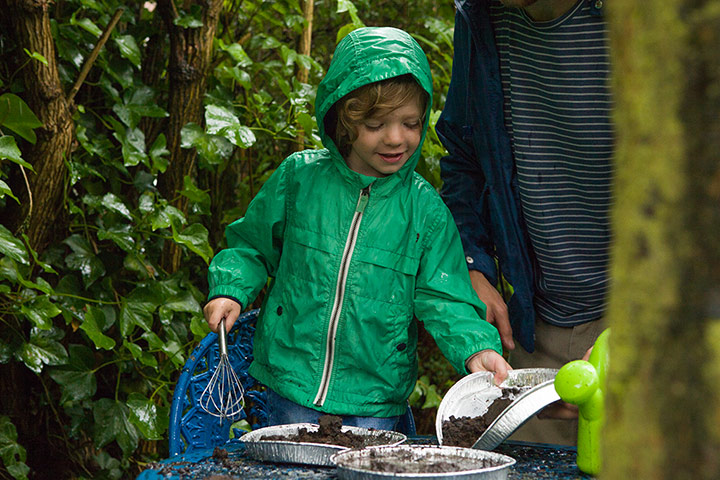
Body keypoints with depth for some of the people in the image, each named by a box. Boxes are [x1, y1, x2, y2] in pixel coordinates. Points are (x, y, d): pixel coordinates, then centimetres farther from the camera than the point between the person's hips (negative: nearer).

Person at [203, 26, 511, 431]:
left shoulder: (425, 208, -4)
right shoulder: (299, 177, -3)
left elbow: (443, 299, -4)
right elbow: (253, 246, 12)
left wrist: (475, 349, -20)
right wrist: (231, 290, -4)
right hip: (292, 381, 1)